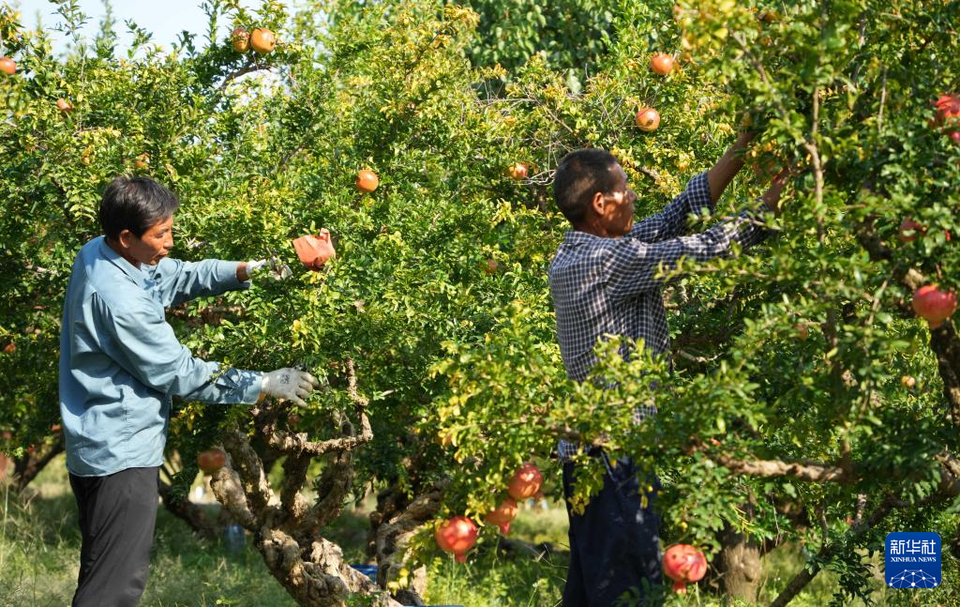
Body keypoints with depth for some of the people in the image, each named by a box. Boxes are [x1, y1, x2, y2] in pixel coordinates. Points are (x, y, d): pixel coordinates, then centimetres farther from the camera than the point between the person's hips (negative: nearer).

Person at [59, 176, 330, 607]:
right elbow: (179, 373, -18)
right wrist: (263, 385, -11)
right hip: (121, 454, -10)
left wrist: (243, 271, -2)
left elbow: (178, 277, 14)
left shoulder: (98, 253, 3)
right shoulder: (119, 301, -25)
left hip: (104, 446, 10)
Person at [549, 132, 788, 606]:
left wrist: (740, 151, 8)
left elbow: (675, 217, 10)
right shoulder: (606, 261, -17)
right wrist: (771, 202, -4)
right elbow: (706, 248, -16)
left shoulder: (573, 255, 10)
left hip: (585, 450, 10)